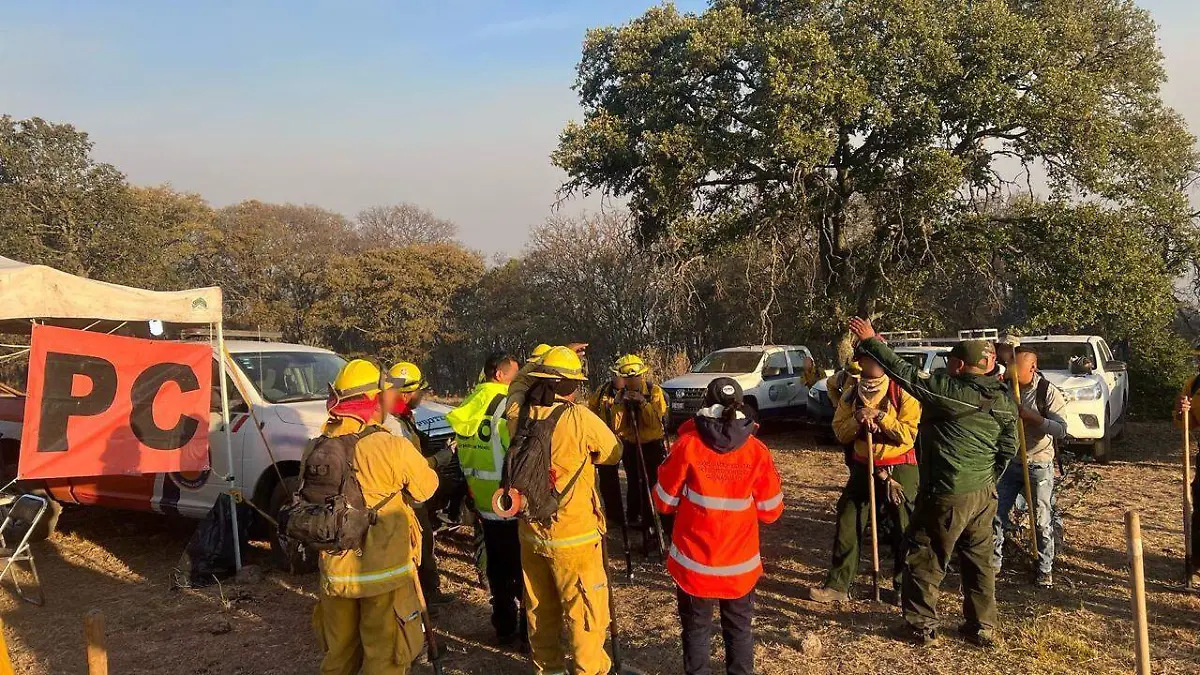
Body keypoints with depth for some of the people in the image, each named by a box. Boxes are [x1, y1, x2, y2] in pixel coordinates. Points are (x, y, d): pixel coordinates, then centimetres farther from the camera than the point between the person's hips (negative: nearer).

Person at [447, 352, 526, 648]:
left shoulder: (470, 404, 7)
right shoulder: (508, 404, -17)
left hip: (484, 501, 7)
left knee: (497, 567, 16)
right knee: (523, 568, 3)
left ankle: (504, 627, 26)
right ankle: (529, 630, 10)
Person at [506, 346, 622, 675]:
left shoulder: (518, 416, -5)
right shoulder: (580, 418, -19)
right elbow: (613, 453, -5)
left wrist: (538, 371, 10)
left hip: (531, 532, 6)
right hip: (574, 535, -6)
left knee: (540, 608, 20)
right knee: (586, 612, 7)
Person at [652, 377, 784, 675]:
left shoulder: (688, 445, -14)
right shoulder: (758, 451, -9)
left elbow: (664, 502, -5)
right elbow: (771, 512, 0)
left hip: (694, 562, -1)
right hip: (741, 563, 1)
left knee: (696, 630, 15)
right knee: (740, 629, 19)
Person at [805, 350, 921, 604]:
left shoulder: (902, 393, -8)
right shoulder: (851, 394, 5)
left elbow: (909, 435, -15)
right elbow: (840, 433, 2)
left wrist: (880, 416, -22)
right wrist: (857, 420, -16)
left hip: (899, 468, -4)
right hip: (863, 467, 4)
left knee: (905, 528, 5)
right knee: (848, 524, 2)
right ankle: (838, 584, 10)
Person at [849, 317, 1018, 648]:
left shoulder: (946, 389, -18)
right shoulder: (1003, 399, 4)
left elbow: (903, 371, -13)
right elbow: (1009, 447, 11)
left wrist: (871, 341, -4)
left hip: (947, 493, -7)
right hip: (984, 493, 7)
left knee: (925, 558, 8)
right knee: (979, 559, 17)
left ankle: (922, 624, 17)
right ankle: (983, 626, 26)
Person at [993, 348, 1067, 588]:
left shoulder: (1048, 392, -11)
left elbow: (1061, 430, -19)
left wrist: (1030, 416, -29)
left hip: (1038, 464, -3)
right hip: (1008, 461, 4)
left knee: (1042, 520, 5)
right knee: (996, 514, 4)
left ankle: (1045, 569, 19)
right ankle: (994, 562, 17)